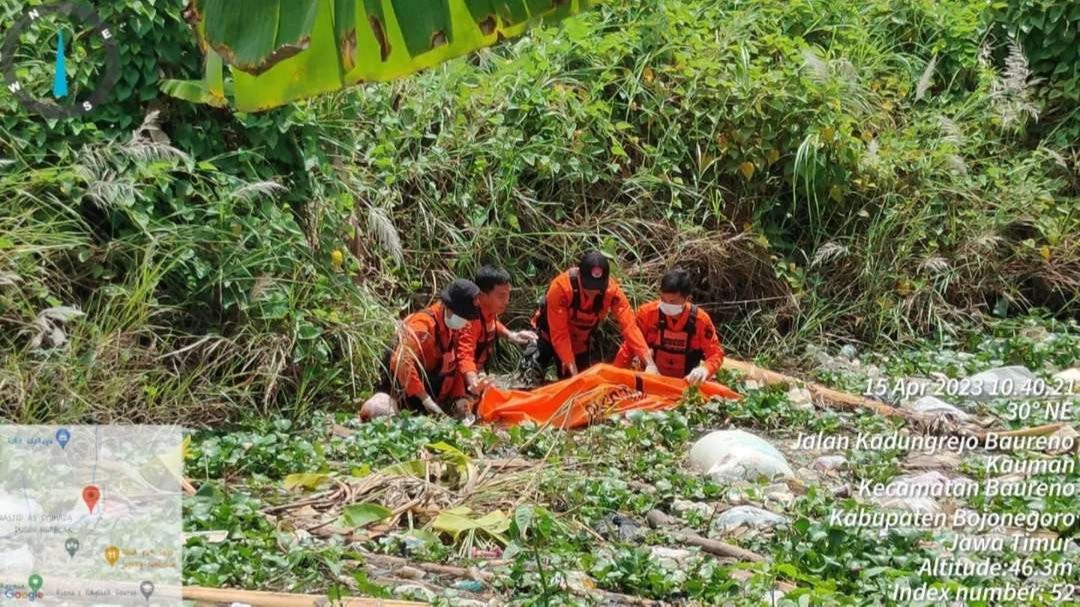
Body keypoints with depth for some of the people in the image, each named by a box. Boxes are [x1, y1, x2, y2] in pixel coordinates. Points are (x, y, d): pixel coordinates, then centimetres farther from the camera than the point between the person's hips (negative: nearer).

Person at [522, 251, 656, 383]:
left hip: (579, 343, 3)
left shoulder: (612, 291, -28)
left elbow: (629, 326, -31)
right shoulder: (560, 287, -36)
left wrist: (650, 363, -42)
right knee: (535, 375, -14)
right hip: (549, 336, -2)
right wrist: (573, 371, -35)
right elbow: (559, 334, -32)